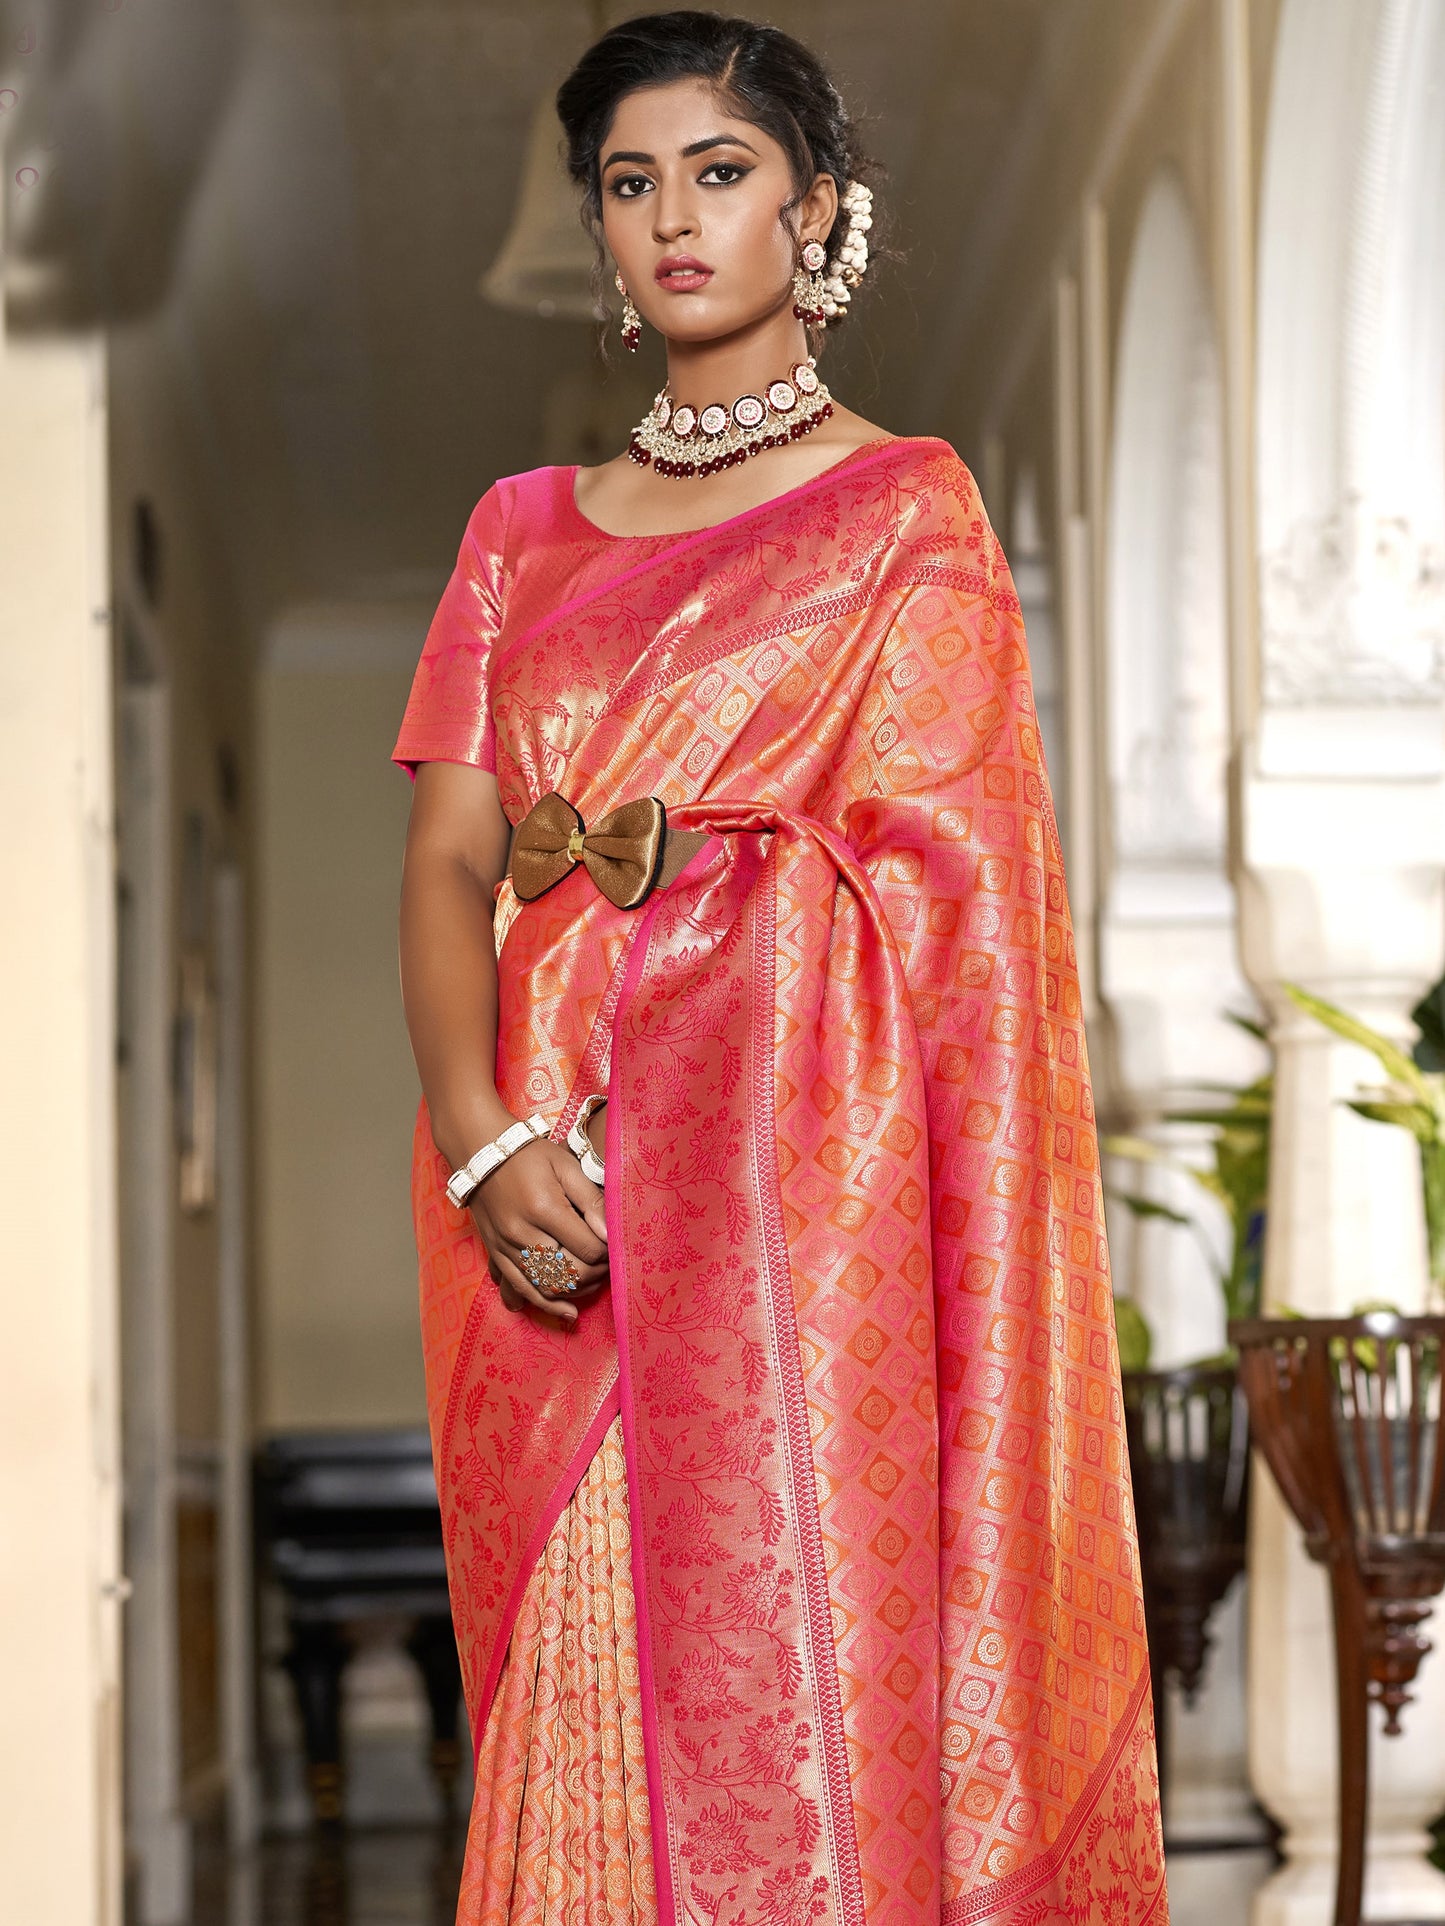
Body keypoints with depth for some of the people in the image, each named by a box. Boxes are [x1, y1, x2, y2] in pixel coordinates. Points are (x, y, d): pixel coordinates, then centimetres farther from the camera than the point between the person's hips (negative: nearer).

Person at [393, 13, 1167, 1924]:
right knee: (565, 1702, 5)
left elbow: (941, 902, -1)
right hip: (549, 1213, 4)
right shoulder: (526, 530, 17)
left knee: (796, 1682, -7)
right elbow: (451, 858, 7)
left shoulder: (906, 510, 6)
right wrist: (485, 1144, -10)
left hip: (792, 1189, -4)